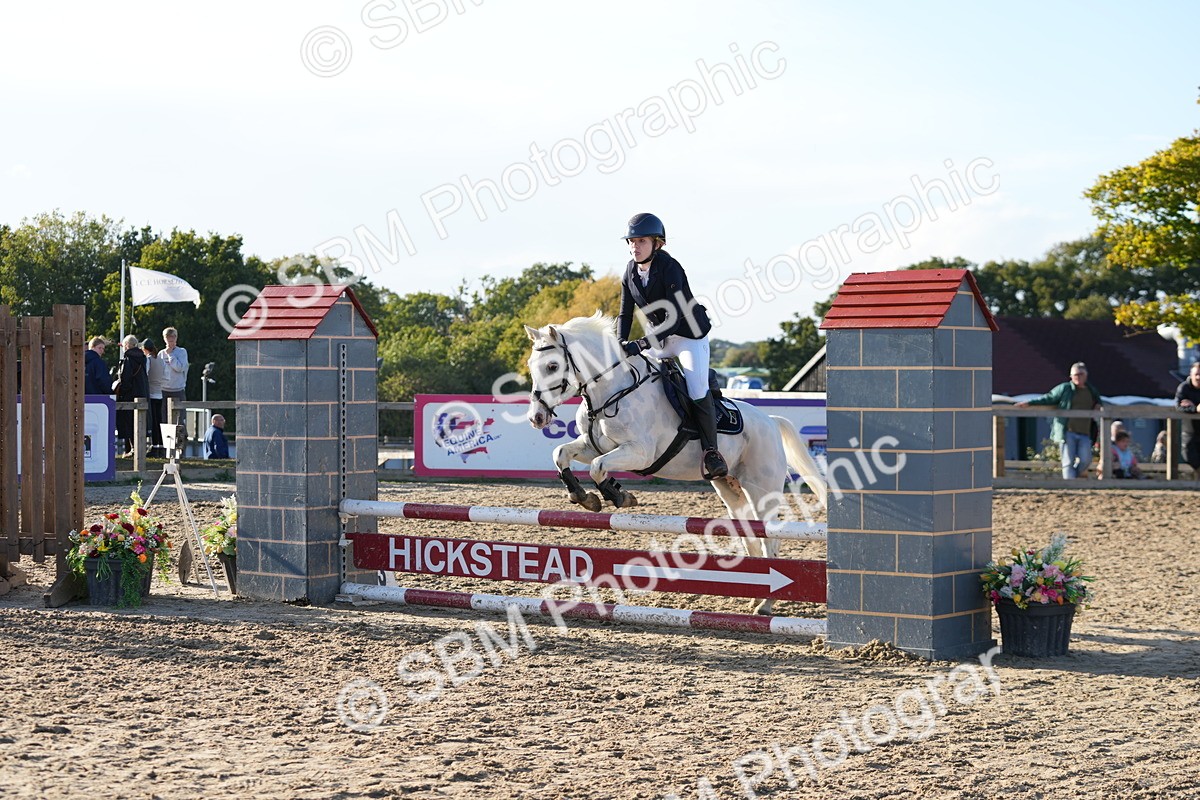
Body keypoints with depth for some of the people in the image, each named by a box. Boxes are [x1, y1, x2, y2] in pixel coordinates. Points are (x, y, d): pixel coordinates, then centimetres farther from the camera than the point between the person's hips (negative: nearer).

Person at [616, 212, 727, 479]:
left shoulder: (670, 269, -25)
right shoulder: (631, 271, -3)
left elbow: (673, 319, -32)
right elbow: (625, 314, 2)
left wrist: (641, 344, -39)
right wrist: (620, 346, -15)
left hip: (690, 336, -7)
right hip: (661, 339, 7)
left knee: (697, 391, -21)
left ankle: (710, 450, -8)